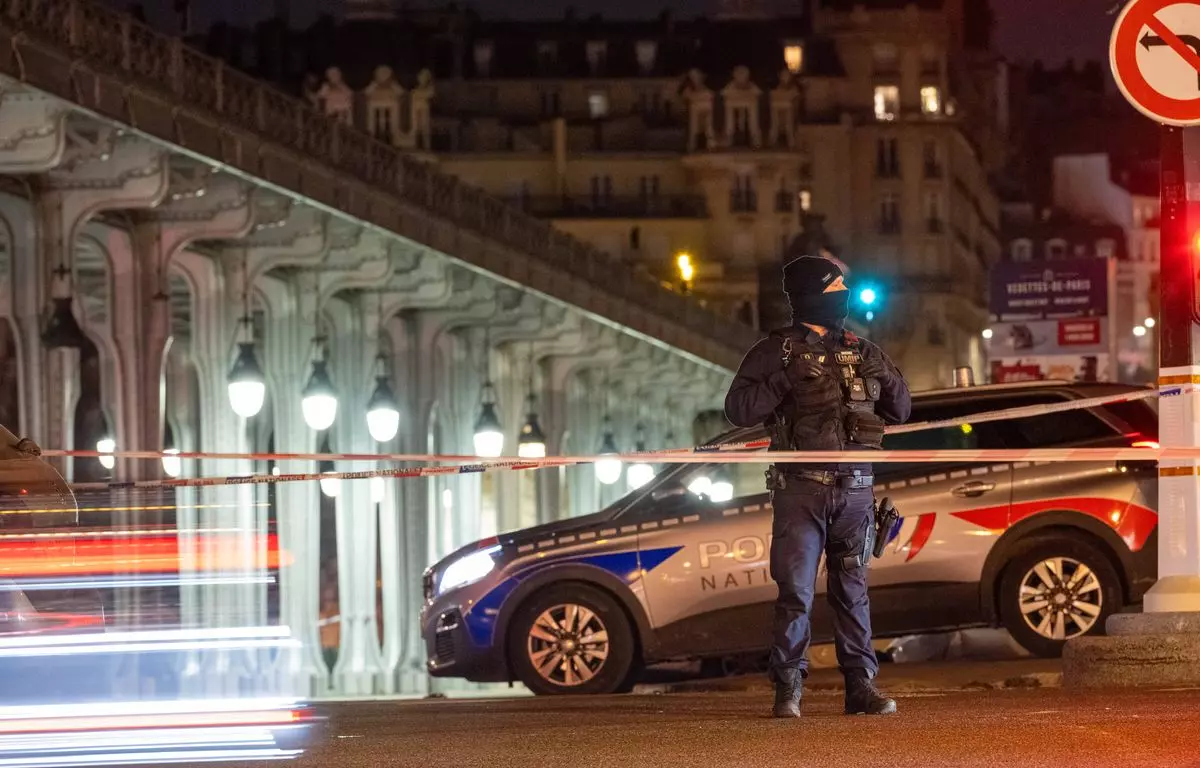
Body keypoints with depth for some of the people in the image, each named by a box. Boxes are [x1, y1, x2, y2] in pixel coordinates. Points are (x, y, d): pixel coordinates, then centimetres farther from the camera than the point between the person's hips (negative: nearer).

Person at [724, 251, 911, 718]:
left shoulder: (859, 351, 14)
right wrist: (783, 382, -17)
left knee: (853, 592, 6)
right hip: (801, 490, -4)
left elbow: (900, 412, 18)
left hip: (855, 491, 4)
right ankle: (788, 689, -1)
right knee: (795, 592, -5)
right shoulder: (777, 351, 2)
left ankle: (861, 686, 9)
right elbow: (738, 409, -7)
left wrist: (886, 378, -1)